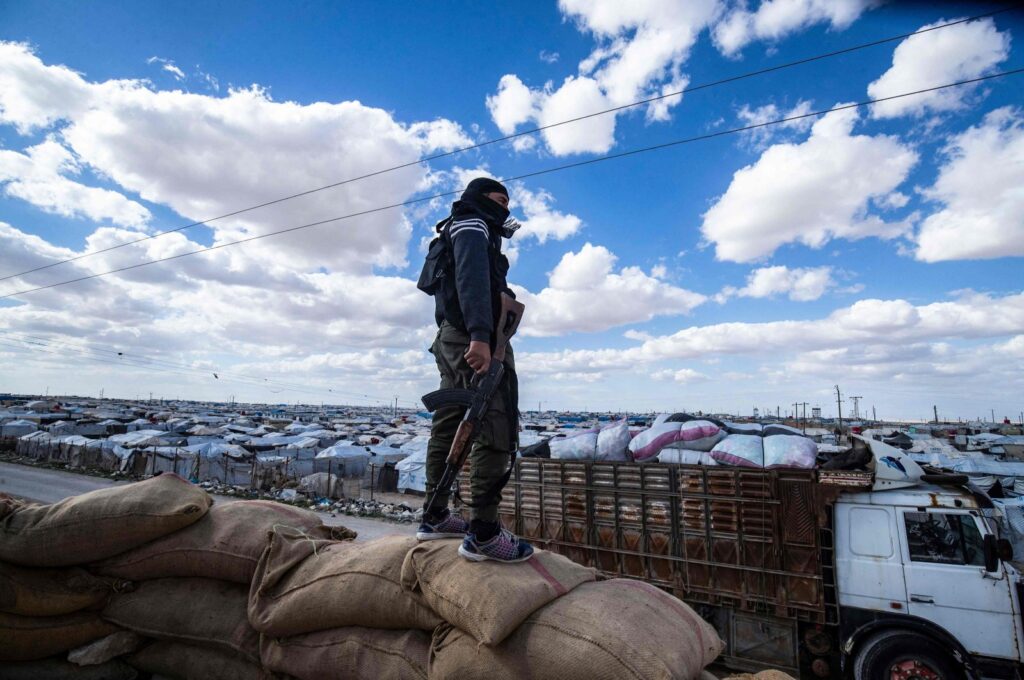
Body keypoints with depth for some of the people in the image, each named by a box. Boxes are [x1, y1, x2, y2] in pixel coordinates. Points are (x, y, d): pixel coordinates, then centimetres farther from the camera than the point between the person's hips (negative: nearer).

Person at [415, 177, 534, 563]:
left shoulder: (467, 230, 31)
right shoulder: (473, 224, 0)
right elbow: (472, 278, -19)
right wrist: (480, 335, -32)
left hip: (453, 340, 10)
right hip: (475, 340, -10)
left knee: (449, 427, 9)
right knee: (496, 431, -13)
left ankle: (434, 517, 17)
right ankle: (483, 534, -12)